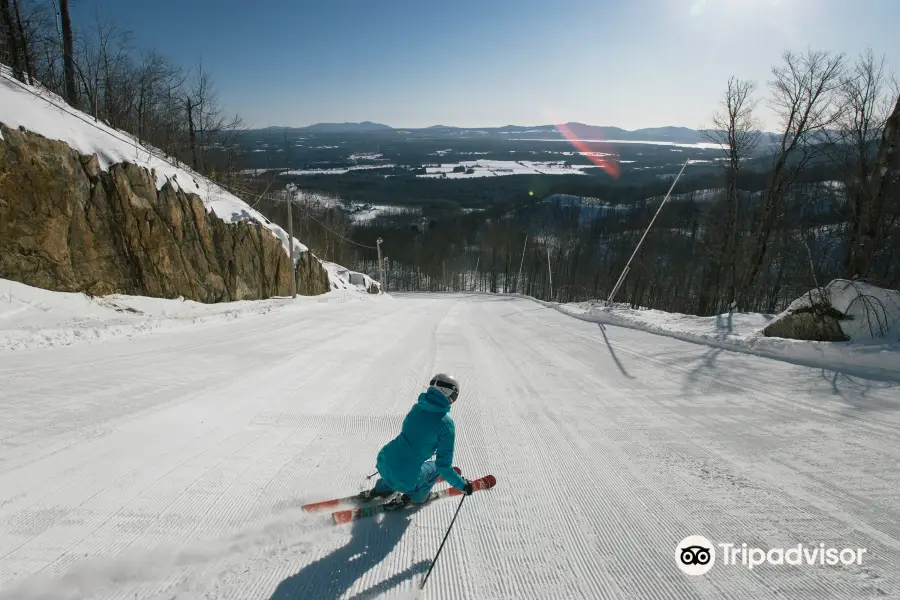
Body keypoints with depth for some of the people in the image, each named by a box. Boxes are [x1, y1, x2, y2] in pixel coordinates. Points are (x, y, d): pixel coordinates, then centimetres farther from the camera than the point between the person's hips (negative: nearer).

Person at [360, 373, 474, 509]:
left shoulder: (417, 407, 3)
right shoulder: (446, 423, -15)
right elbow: (443, 466, -14)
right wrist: (462, 485, 1)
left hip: (383, 462, 6)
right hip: (404, 480, -5)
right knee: (435, 467, 21)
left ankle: (380, 489, 41)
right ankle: (411, 498, 26)